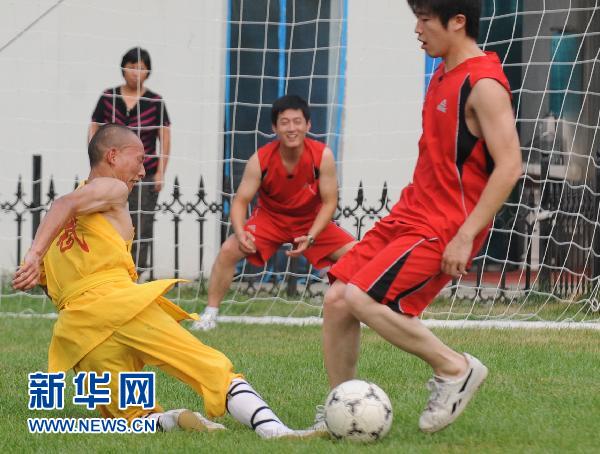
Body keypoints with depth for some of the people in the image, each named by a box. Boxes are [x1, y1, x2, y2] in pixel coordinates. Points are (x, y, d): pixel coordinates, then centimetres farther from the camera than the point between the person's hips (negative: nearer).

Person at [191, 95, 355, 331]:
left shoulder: (323, 156, -25)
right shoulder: (260, 160, -24)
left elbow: (329, 203, -18)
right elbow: (240, 201, -18)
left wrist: (310, 237, -30)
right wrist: (240, 232, -38)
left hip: (312, 221, 0)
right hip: (269, 217, 0)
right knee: (228, 250, -21)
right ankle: (210, 314, -8)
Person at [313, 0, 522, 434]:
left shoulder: (484, 85, -15)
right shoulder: (444, 74, 13)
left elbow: (509, 166, -21)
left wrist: (465, 236, -24)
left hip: (445, 229, -9)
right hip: (409, 214, 9)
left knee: (362, 299, -21)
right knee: (336, 298, 1)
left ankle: (455, 367, -6)